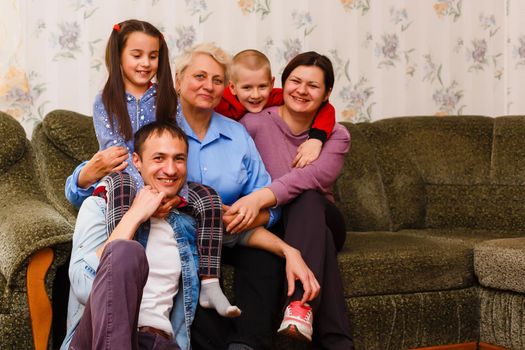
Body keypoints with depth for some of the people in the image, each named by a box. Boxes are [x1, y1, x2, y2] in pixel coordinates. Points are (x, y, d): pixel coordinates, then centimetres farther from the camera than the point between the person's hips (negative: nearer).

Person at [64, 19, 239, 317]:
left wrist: (175, 191, -23)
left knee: (208, 198, -24)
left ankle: (210, 285, -26)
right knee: (122, 186, -38)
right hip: (123, 177, -3)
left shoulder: (167, 100, 9)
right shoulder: (106, 102, 2)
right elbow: (117, 153, -12)